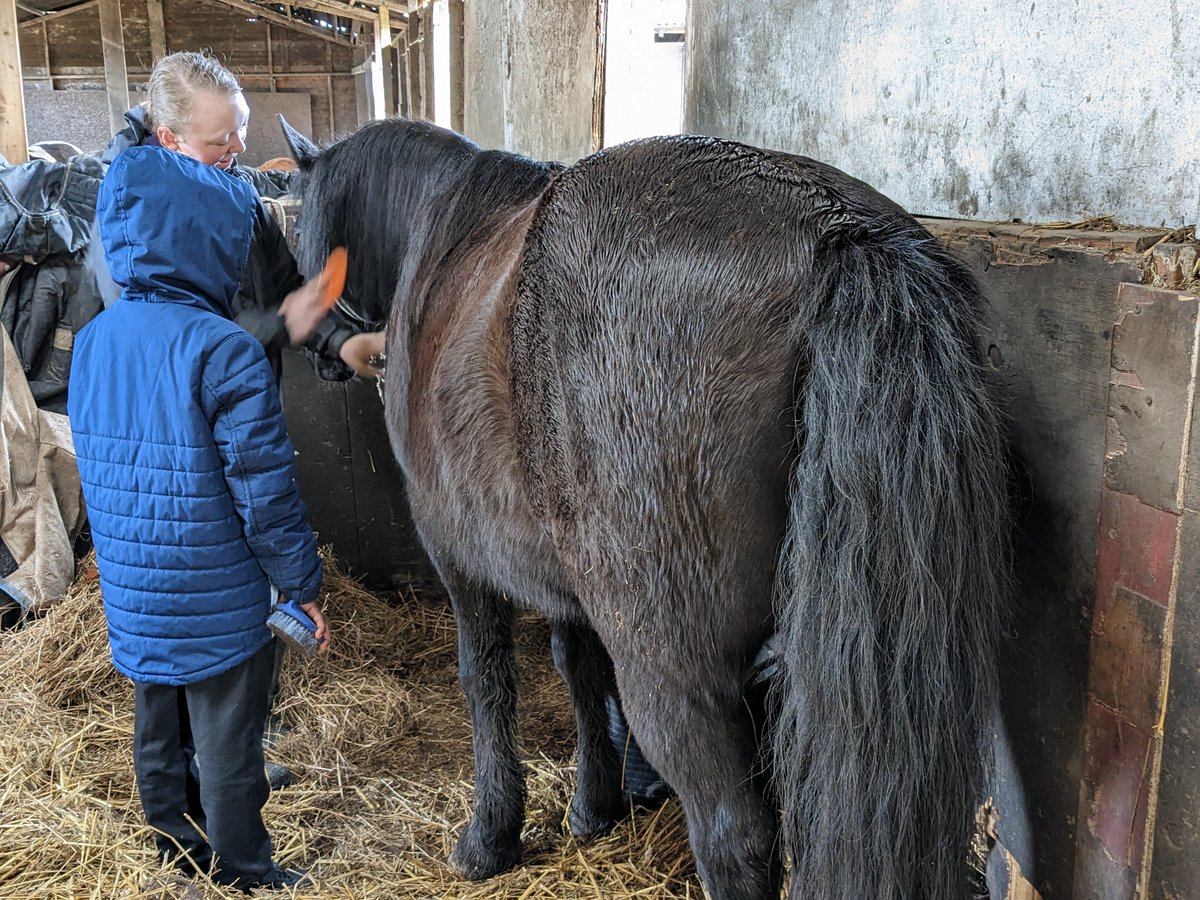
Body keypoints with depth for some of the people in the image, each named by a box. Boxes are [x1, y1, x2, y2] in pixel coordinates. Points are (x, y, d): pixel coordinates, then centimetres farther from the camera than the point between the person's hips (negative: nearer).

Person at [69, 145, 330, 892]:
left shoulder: (92, 340, -1)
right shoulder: (224, 352, -23)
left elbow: (96, 465, 10)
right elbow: (266, 494, -21)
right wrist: (306, 585, -9)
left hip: (132, 600, 7)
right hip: (218, 606, -7)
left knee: (159, 732, 23)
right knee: (228, 745, 10)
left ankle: (179, 848, 42)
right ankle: (243, 872, 27)